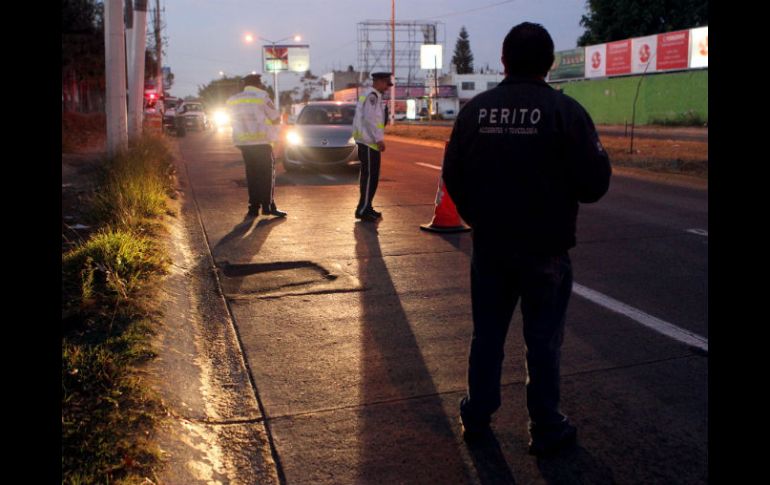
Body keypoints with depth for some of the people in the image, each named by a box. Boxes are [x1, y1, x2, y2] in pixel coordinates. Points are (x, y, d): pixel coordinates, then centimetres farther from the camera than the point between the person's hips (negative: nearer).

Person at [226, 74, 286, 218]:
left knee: (252, 174, 11)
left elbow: (234, 119, 17)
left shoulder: (232, 100, 11)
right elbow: (276, 118, -4)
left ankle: (254, 207, 8)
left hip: (243, 141, 5)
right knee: (267, 173, 1)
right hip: (261, 141, -5)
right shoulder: (262, 97, -6)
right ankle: (267, 206, -6)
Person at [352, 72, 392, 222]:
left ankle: (366, 208, 20)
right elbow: (370, 118, -22)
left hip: (367, 141, 10)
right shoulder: (372, 96, -14)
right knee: (370, 176, -8)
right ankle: (363, 210, -6)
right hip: (369, 142, -10)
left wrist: (378, 138, 17)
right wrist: (379, 139, -19)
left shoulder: (370, 96, 18)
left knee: (369, 175, 14)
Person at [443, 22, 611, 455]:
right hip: (546, 249, -3)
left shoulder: (475, 110, -1)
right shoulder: (565, 110, -13)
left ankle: (477, 418, 28)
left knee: (487, 334, 16)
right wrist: (597, 154, 8)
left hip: (490, 247, 3)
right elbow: (594, 184, -14)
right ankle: (546, 429, 22)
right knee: (543, 340, 10)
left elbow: (453, 177, 3)